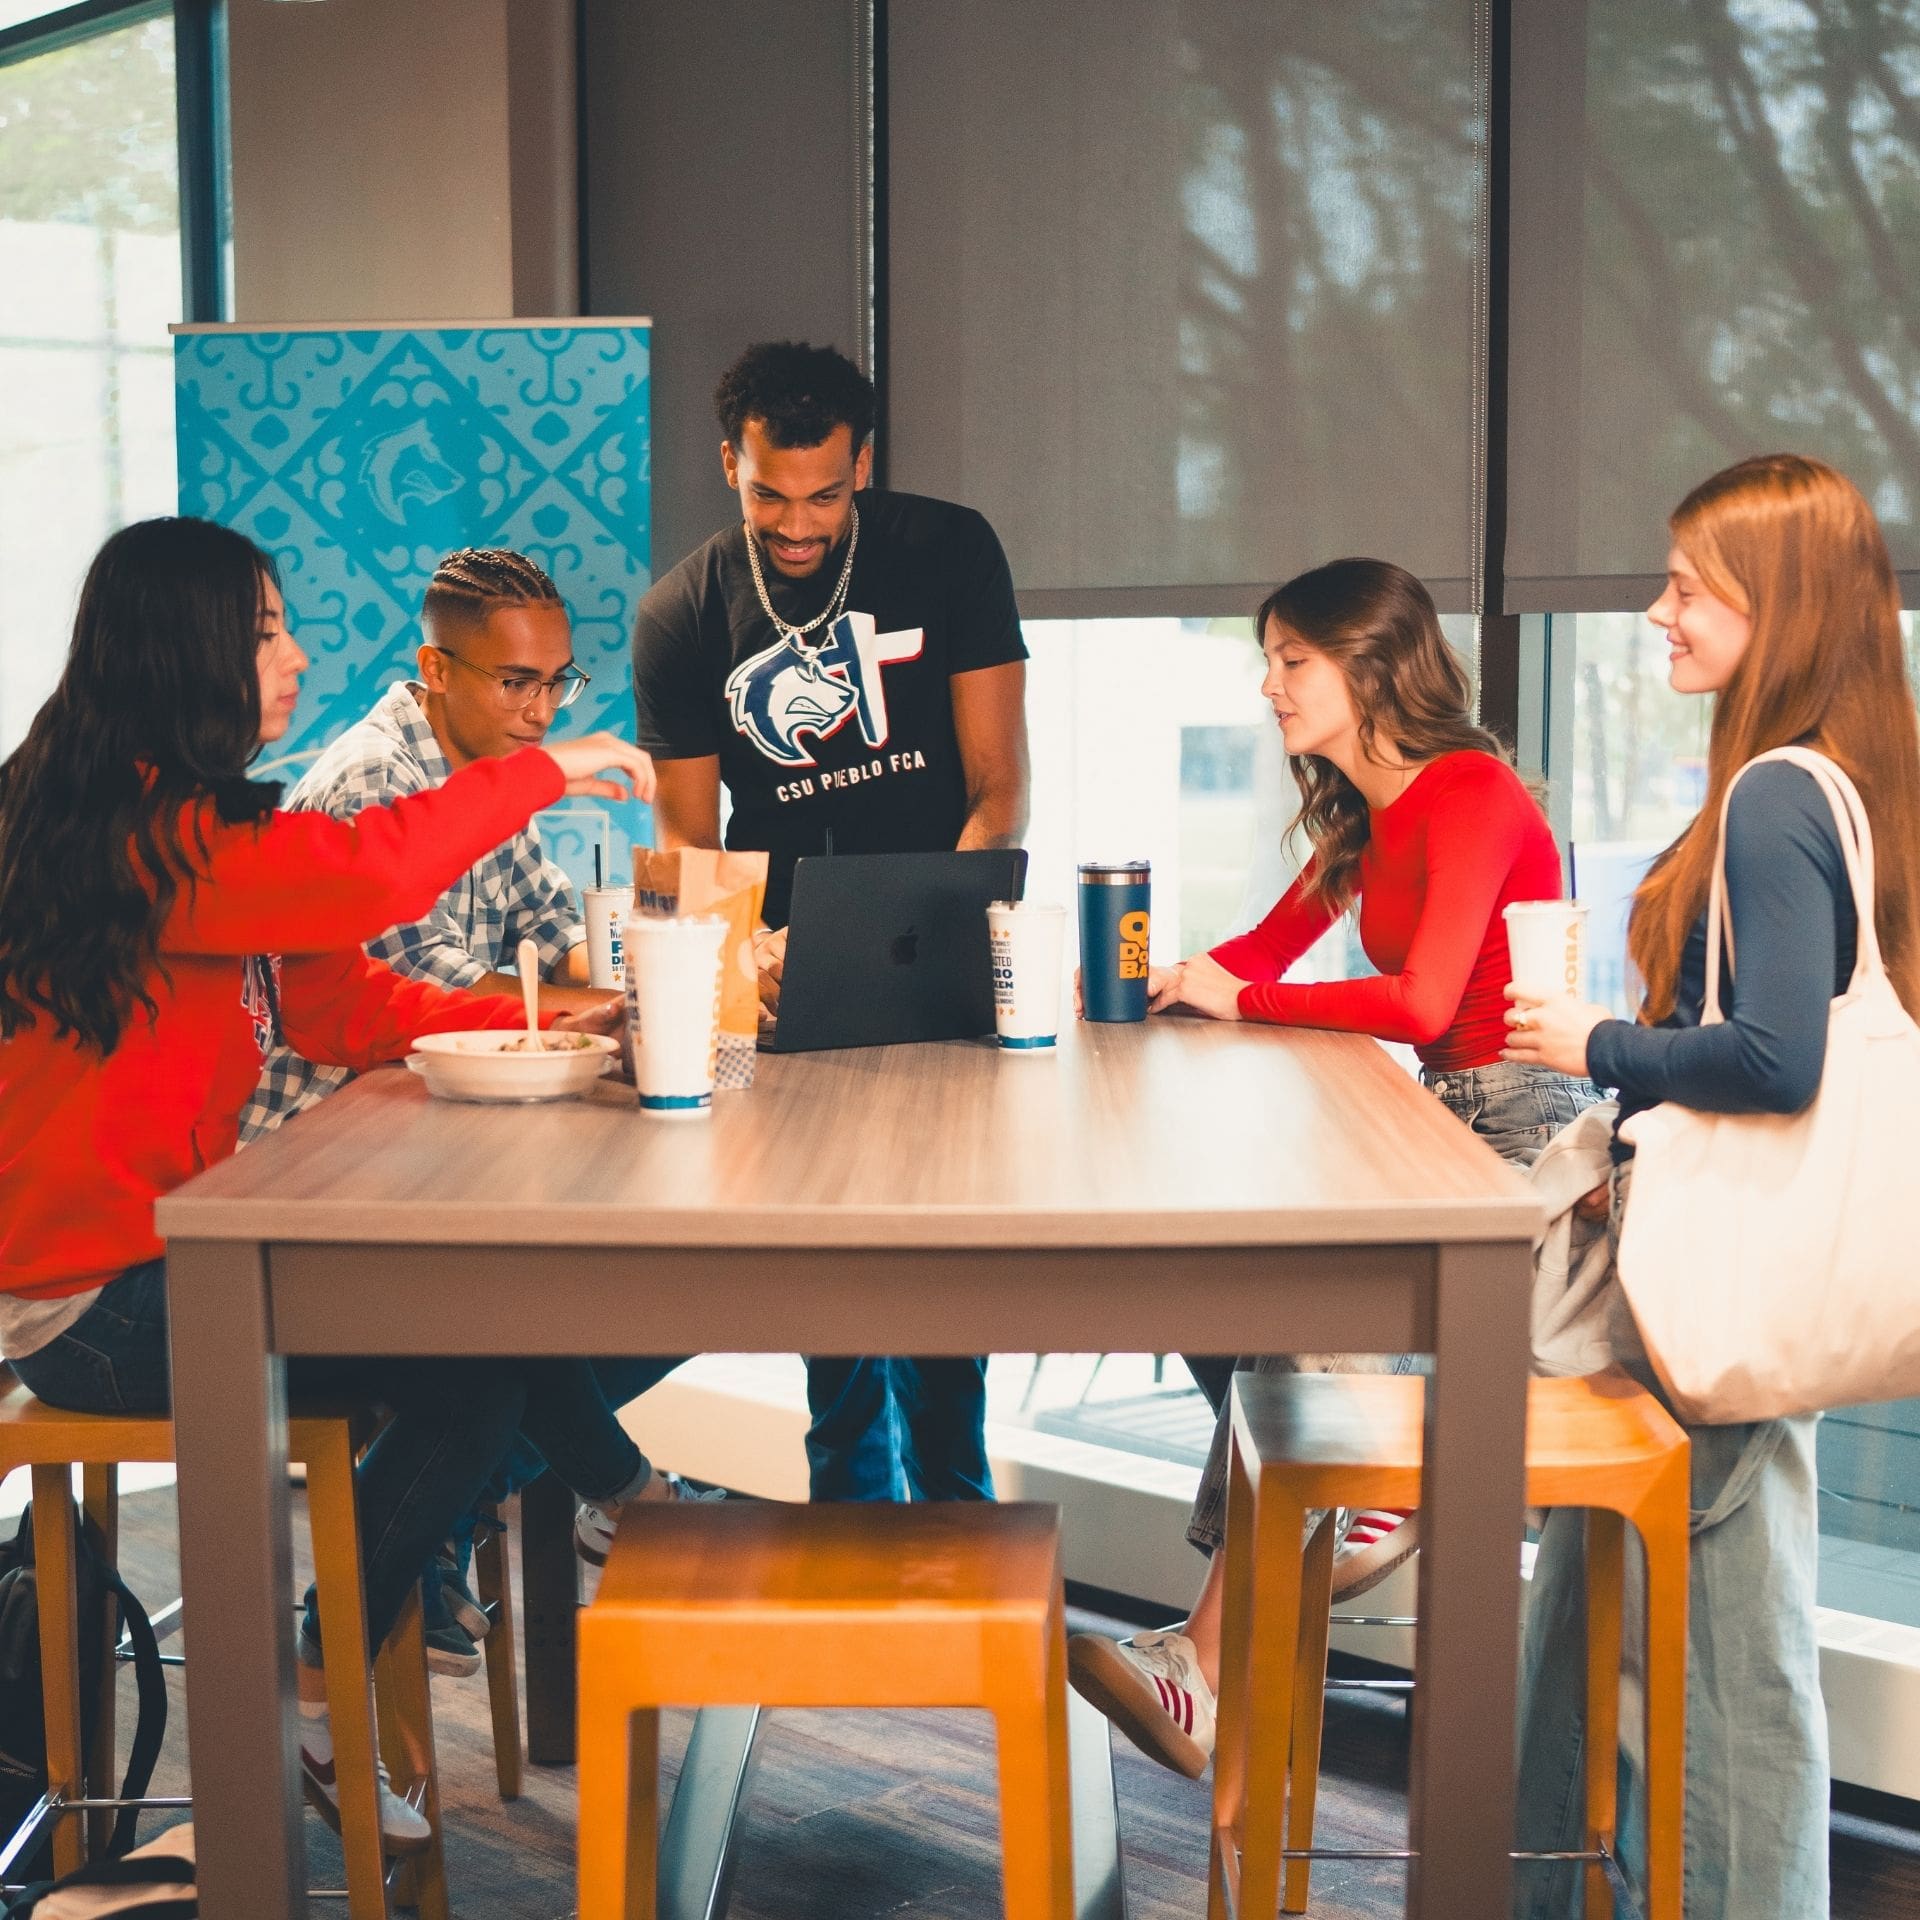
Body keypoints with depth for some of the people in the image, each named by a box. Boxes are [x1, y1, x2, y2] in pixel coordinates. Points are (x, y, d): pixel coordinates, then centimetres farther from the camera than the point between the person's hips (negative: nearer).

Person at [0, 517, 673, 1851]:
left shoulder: (179, 817, 12)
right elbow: (360, 879, -33)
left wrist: (536, 1024, -1)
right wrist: (539, 774, -19)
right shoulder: (132, 827, -20)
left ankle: (629, 1511, 24)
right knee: (475, 1371, -9)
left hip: (157, 1248, 10)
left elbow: (347, 1005, 9)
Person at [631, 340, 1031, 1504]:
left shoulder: (948, 555, -5)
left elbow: (1000, 791, -7)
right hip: (790, 968, 1)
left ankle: (950, 1497, 8)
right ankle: (853, 1501, 15)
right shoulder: (682, 618, -2)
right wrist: (744, 952, -22)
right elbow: (687, 840, -1)